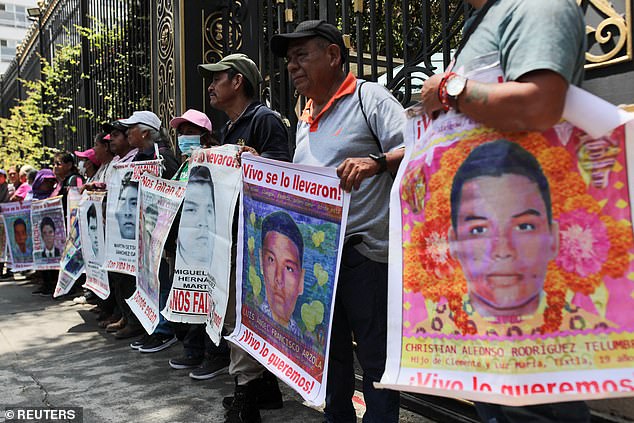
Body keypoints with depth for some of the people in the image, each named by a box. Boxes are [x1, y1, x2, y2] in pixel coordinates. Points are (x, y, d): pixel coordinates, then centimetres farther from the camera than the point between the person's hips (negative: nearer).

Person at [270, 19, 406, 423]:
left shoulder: (369, 97, -4)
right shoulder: (305, 118, 19)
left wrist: (375, 162, -33)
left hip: (363, 250, -8)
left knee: (376, 355, 3)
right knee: (330, 352, 19)